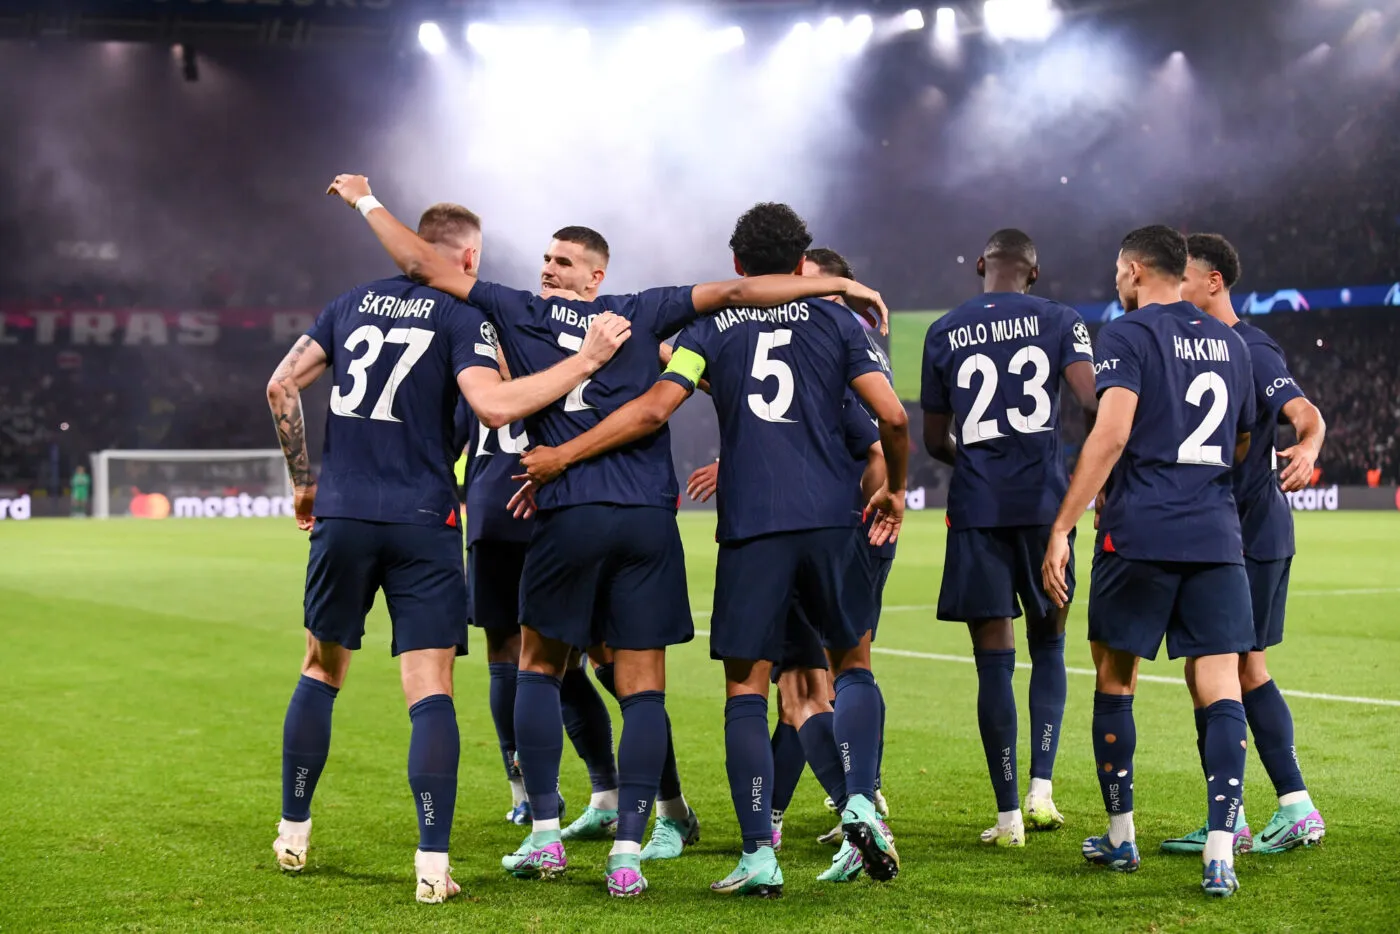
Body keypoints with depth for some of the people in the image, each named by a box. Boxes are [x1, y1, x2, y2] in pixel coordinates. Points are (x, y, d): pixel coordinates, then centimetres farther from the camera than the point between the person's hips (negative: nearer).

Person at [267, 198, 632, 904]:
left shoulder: (353, 303, 12)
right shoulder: (459, 314, -4)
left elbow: (282, 385, 10)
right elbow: (495, 405, -18)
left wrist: (304, 482, 18)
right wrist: (586, 361, -12)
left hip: (342, 515, 4)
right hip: (422, 525, -4)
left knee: (321, 672, 19)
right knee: (430, 693, -4)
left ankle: (292, 835, 25)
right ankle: (432, 863, -11)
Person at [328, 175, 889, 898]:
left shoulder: (518, 314, 8)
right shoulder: (641, 315, 10)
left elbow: (424, 265, 10)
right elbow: (733, 292, 8)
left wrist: (366, 201, 24)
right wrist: (838, 285, 14)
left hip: (567, 515, -1)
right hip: (649, 519, 1)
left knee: (538, 667, 17)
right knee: (642, 688, 4)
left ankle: (544, 835, 13)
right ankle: (627, 853, -3)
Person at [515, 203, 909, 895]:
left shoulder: (712, 326, 9)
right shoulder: (834, 320, 10)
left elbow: (653, 410, -4)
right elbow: (893, 417, 2)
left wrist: (563, 456, 2)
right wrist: (893, 490, 20)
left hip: (750, 526, -1)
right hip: (829, 519, 1)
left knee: (746, 688, 4)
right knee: (852, 664, 18)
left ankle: (759, 854, -3)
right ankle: (860, 802, -4)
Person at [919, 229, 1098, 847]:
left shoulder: (943, 333, 8)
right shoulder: (1059, 321, 3)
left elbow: (934, 439, 13)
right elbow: (1095, 402, -10)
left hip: (975, 507, 1)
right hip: (1043, 501, 0)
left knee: (994, 659, 2)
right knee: (1048, 646, 14)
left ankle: (1008, 814, 3)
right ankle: (1041, 788, 2)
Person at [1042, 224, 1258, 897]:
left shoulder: (1127, 335, -3)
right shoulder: (1230, 343, 15)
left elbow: (1110, 434, -16)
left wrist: (1062, 528, -15)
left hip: (1139, 534, -4)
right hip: (1216, 536, 4)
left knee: (1115, 681, 12)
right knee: (1220, 690, -2)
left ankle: (1120, 837, 19)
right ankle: (1220, 854, -12)